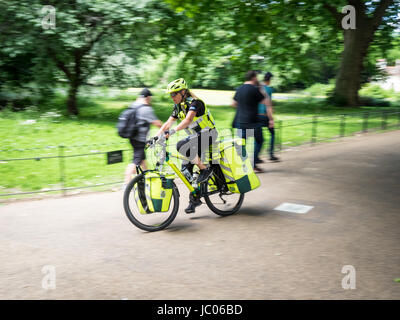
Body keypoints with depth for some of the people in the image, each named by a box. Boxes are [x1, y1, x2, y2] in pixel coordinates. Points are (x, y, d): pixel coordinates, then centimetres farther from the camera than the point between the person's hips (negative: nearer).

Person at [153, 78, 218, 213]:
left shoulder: (194, 102, -18)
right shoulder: (178, 107, 7)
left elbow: (188, 120, -35)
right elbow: (167, 123, 3)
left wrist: (173, 130, -48)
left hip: (208, 134, -8)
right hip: (196, 137, 9)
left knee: (181, 146, -32)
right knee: (186, 168, 0)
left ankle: (205, 169, -15)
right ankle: (194, 198, 12)